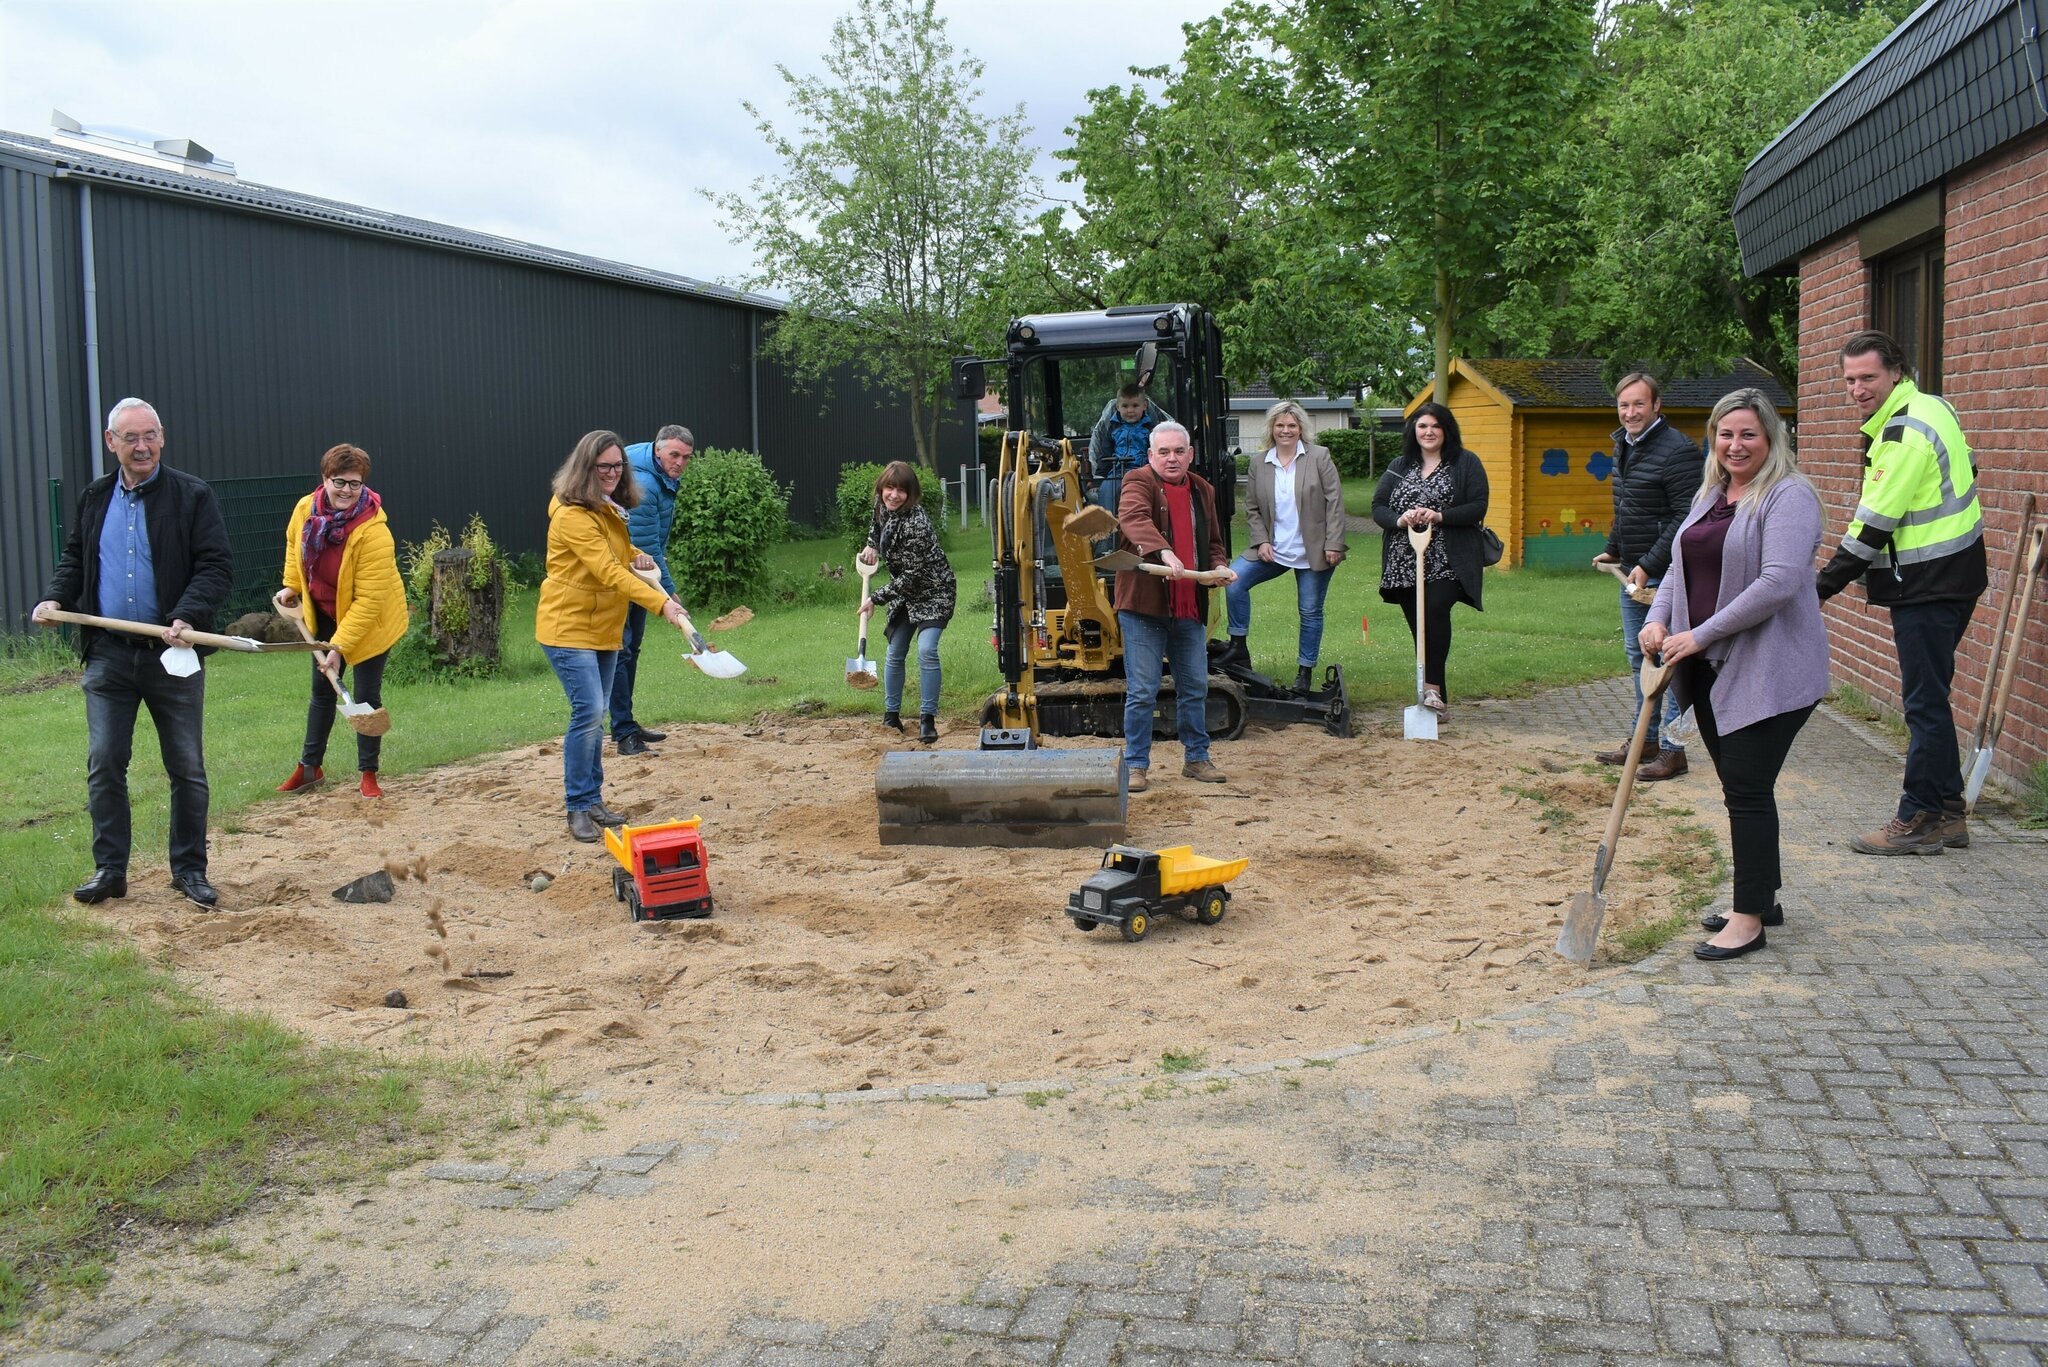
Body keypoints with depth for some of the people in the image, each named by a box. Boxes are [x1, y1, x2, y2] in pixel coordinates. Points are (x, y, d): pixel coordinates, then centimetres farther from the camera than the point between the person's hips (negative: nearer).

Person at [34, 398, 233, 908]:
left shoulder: (193, 496, -4)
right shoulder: (94, 499, 10)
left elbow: (217, 567, -9)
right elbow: (74, 559, 21)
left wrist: (188, 617, -23)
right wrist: (55, 598, 2)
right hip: (108, 655, 3)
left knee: (187, 768, 5)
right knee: (103, 764, 4)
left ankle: (189, 869, 16)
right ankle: (109, 870, 15)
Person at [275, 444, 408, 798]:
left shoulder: (373, 531, -32)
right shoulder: (305, 509, -14)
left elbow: (368, 600, -31)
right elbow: (293, 544, 12)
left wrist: (340, 646, -31)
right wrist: (292, 585, 6)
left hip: (368, 622, -6)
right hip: (324, 615, 6)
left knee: (367, 695, -1)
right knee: (322, 690, 16)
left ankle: (368, 774, 14)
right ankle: (310, 766, 29)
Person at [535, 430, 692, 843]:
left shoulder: (610, 510, 9)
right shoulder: (572, 515, -20)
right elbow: (608, 572, -29)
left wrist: (637, 557, 3)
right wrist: (661, 603, -37)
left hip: (604, 628, 9)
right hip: (569, 627, -9)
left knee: (594, 716, 12)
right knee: (588, 713, -15)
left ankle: (593, 801, 20)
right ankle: (578, 808, -6)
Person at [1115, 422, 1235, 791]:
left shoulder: (1202, 491, 15)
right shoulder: (1139, 482, -6)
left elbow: (1213, 543, 26)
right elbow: (1133, 518, -28)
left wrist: (1219, 567, 4)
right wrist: (1163, 551, -44)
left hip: (1190, 607, 6)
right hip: (1144, 606, -6)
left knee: (1195, 687, 14)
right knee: (1142, 692, -2)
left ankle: (1196, 757, 27)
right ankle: (1136, 765, 8)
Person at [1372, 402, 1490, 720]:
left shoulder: (1466, 463, 6)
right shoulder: (1399, 466, 16)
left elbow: (1478, 507, -3)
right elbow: (1378, 507, 10)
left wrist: (1440, 516, -17)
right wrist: (1399, 520, -12)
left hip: (1447, 562, -4)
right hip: (1405, 563, 4)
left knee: (1435, 609, -27)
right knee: (1420, 627, 4)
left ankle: (1433, 686, -26)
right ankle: (1437, 700, 12)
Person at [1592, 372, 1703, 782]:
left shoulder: (1677, 450, -16)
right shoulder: (1624, 445, 13)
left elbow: (1685, 519, -20)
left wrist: (1649, 565, -22)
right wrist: (1613, 550, 19)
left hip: (1664, 574, -9)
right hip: (1632, 572, 10)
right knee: (1638, 657, 16)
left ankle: (1673, 749, 2)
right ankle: (1644, 739, 27)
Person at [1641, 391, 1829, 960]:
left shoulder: (1788, 497, -12)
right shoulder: (1709, 497, 15)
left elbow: (1778, 582, -22)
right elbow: (1681, 567, 19)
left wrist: (1701, 635, -20)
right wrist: (1658, 619, -1)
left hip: (1769, 671, -8)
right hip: (1713, 668, 8)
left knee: (1747, 788, -7)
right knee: (1738, 785, 14)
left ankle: (1749, 920, 0)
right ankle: (1762, 896, 28)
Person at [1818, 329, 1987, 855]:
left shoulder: (1906, 432, -20)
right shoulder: (1929, 408, 13)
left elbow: (1874, 524, -21)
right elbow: (1966, 471, 25)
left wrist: (1821, 585, -17)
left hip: (1930, 587, -11)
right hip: (1950, 577, 11)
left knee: (1924, 703, -4)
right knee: (1929, 698, 15)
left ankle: (1920, 820, 3)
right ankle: (1947, 814, 22)